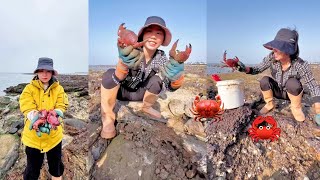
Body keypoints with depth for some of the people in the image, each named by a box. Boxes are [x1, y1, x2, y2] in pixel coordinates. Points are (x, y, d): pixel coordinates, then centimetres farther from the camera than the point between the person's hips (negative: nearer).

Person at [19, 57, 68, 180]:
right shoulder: (29, 88, -4)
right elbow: (27, 109, -15)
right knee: (32, 169, 13)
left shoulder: (58, 89, 0)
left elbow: (61, 107, -10)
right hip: (33, 135, -1)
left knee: (56, 165, 18)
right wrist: (38, 120, -33)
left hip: (53, 134, 1)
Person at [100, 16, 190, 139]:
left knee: (157, 80, -24)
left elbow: (170, 86, -28)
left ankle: (146, 107, 7)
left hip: (138, 93, 4)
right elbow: (118, 78, -42)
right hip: (121, 90, -3)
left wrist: (176, 78, -52)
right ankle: (108, 117, -13)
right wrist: (124, 64, -66)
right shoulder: (132, 53, -28)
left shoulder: (160, 57, -17)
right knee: (110, 73, -33)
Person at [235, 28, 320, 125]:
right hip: (277, 91, 2)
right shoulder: (272, 57, -24)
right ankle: (270, 104, 0)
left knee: (292, 82, -34)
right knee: (264, 80, -26)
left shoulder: (300, 65, -31)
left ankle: (296, 108, -7)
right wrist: (245, 69, -35)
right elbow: (258, 69, -12)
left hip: (294, 93, -2)